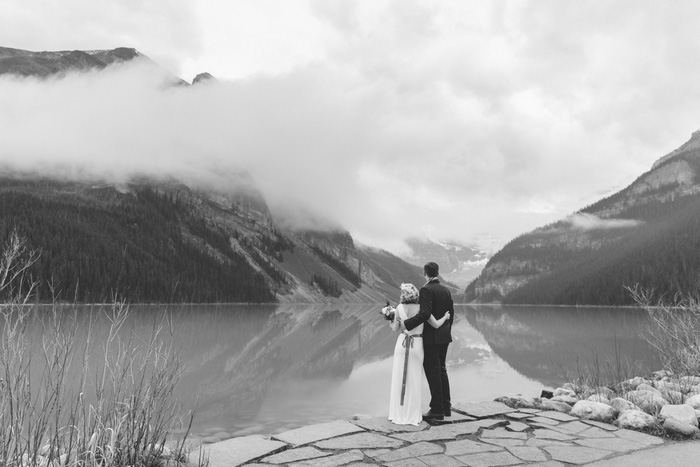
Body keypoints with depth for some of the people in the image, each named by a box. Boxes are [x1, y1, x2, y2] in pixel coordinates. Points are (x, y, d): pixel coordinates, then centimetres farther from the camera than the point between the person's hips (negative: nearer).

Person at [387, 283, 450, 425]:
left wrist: (390, 320, 21)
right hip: (416, 345, 0)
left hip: (402, 343, 1)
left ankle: (398, 414, 10)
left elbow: (395, 329, 0)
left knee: (399, 379, 9)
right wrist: (445, 317, 13)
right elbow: (436, 325, -7)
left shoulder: (399, 308, -7)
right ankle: (412, 415, 10)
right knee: (414, 381, 8)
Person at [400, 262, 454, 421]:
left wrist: (407, 324, -23)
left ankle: (437, 410, 6)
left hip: (431, 337, -8)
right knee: (441, 370, 18)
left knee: (433, 372, 0)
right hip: (444, 337, 8)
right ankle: (446, 406, 26)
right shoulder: (446, 290, 8)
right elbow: (451, 312, 13)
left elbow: (425, 313, -26)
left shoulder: (426, 290, -15)